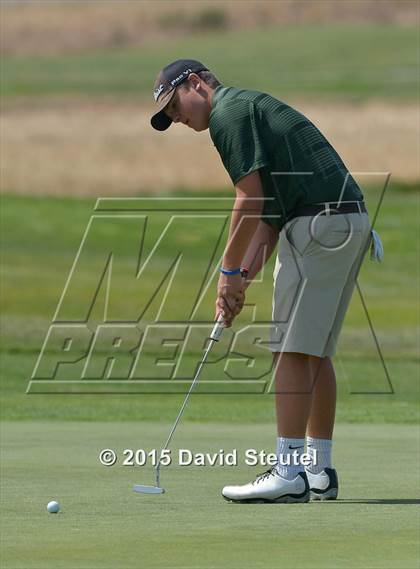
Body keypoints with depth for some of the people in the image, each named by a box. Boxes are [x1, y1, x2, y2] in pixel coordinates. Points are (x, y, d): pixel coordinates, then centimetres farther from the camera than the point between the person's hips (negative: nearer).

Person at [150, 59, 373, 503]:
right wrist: (243, 278, 17)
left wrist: (229, 271, -4)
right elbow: (268, 214, 23)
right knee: (314, 353, 13)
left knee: (293, 350, -9)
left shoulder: (228, 111, -5)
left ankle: (288, 474, -11)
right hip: (351, 220, 10)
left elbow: (251, 200, -12)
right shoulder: (251, 108, 26)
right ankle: (320, 471, 14)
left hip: (318, 225, -10)